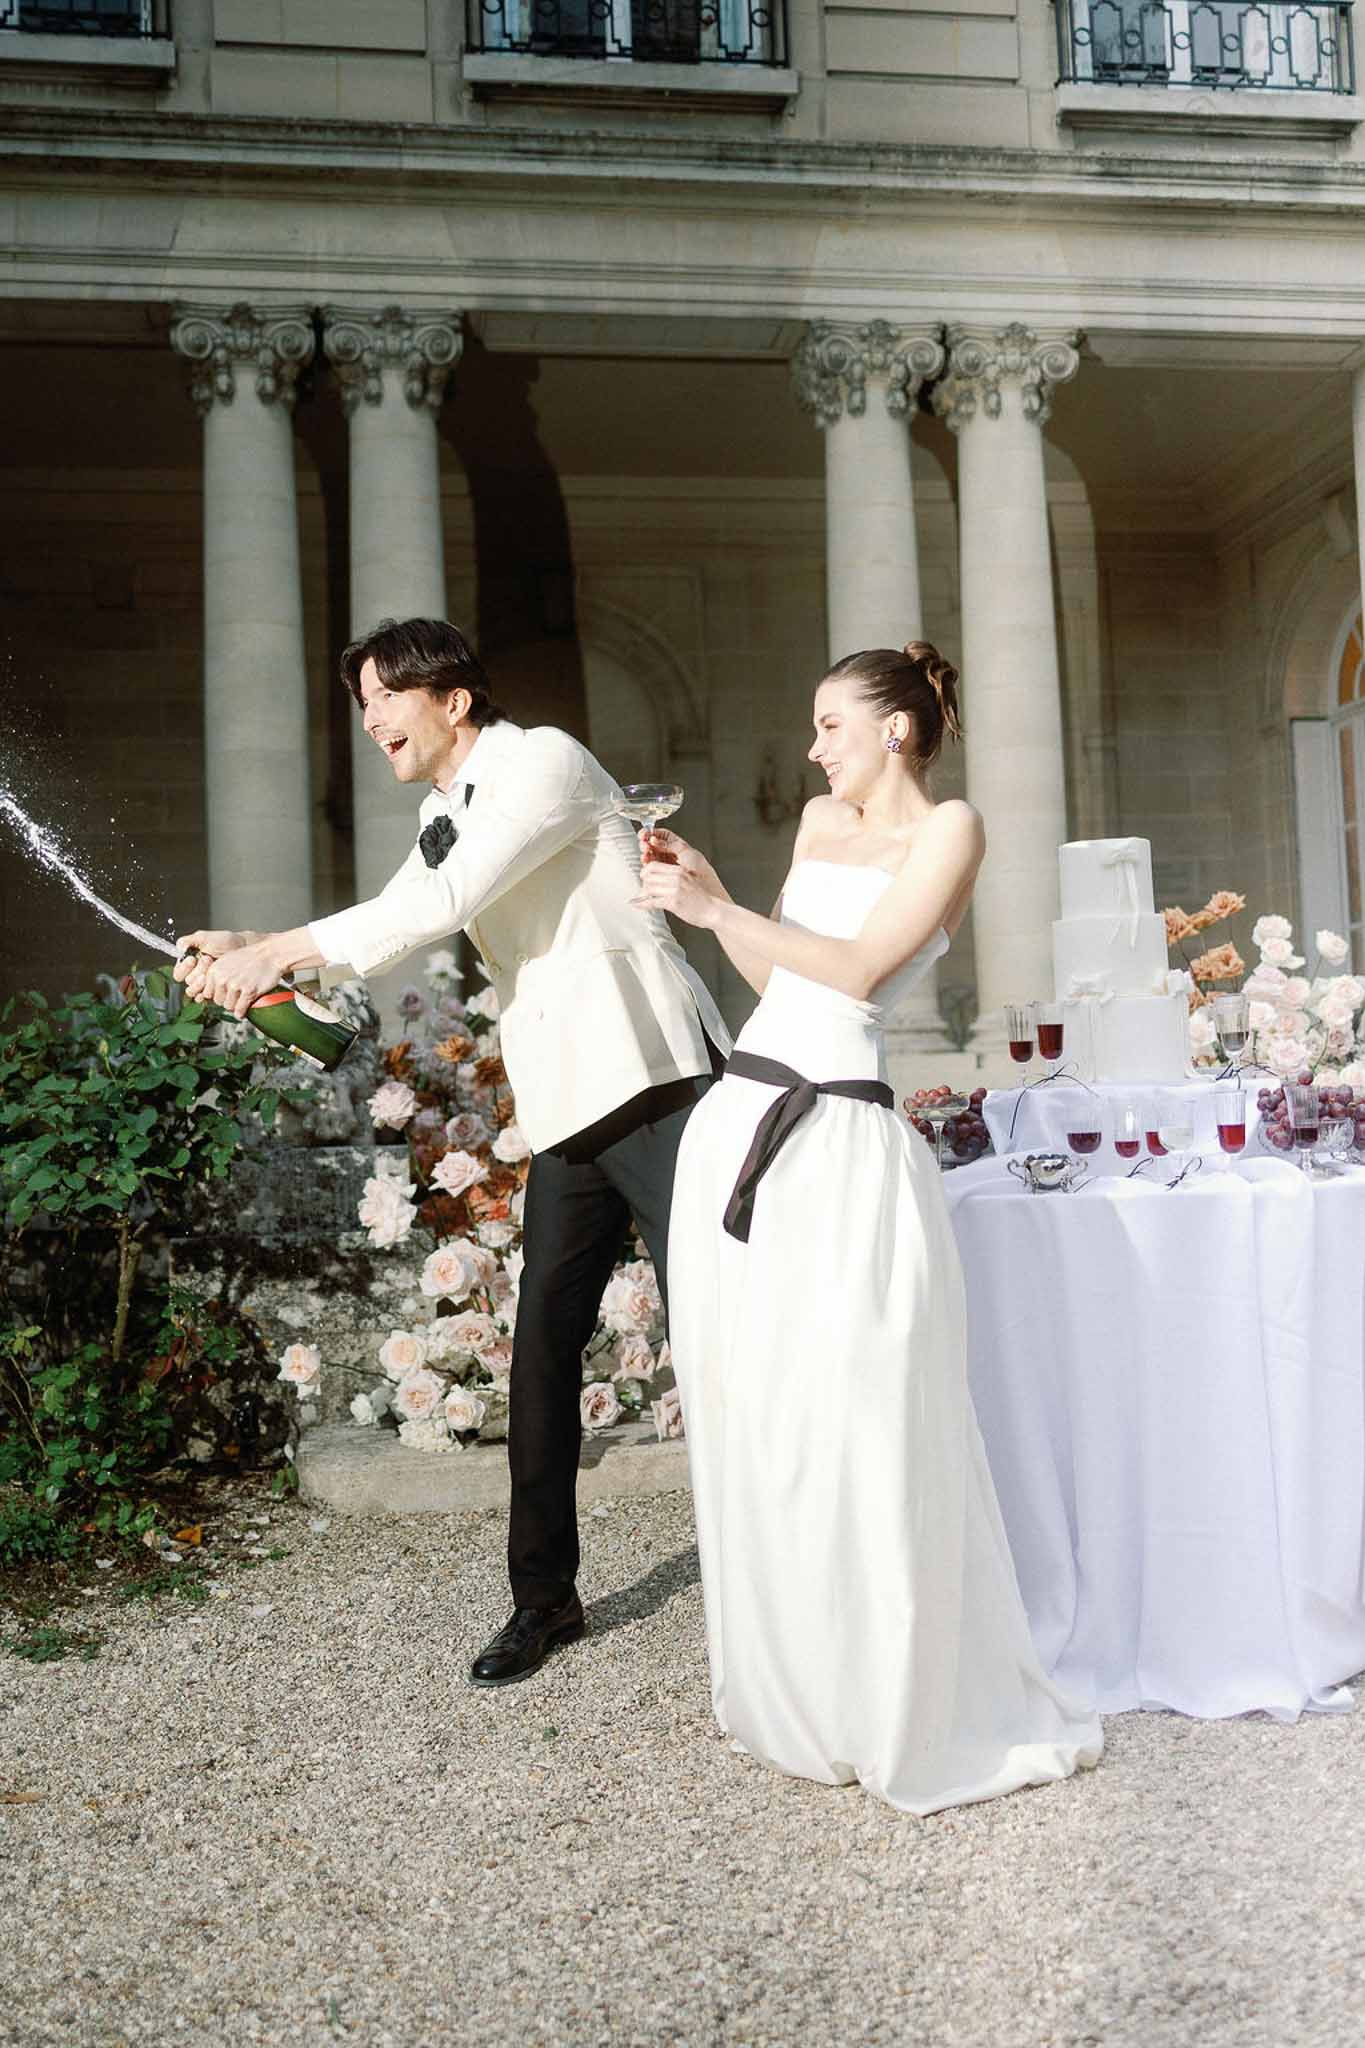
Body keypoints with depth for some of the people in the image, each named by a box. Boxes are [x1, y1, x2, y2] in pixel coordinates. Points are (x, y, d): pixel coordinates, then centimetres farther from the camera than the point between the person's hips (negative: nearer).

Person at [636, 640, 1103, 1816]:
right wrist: (706, 892, 13)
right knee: (745, 1430, 9)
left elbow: (857, 971, -12)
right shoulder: (821, 822, 19)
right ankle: (794, 1698, 25)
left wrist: (717, 912, -10)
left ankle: (916, 1718, 11)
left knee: (856, 1438, -6)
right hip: (738, 1124, 7)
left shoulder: (949, 829, -1)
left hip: (841, 1144, -7)